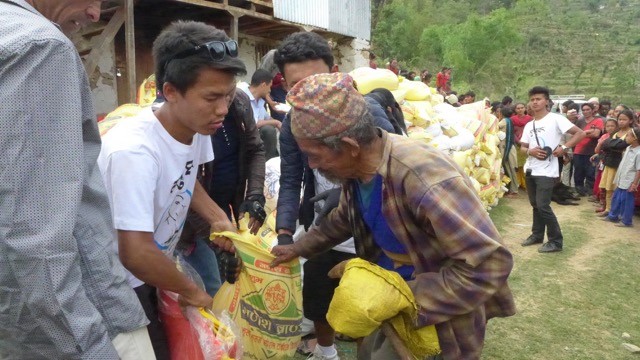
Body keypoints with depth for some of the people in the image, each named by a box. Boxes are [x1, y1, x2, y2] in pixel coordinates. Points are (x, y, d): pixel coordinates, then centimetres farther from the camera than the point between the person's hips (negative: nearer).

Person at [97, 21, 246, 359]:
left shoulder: (197, 126, -11)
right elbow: (135, 254, -34)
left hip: (150, 274, 7)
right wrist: (191, 292, -17)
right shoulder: (134, 150, -34)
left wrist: (217, 217, -7)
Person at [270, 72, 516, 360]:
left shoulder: (423, 178, -37)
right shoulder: (354, 169, -10)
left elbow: (488, 263, -35)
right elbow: (344, 219, 14)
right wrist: (299, 248, 9)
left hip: (437, 312, -7)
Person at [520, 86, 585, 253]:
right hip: (530, 170, 7)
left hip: (546, 172, -7)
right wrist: (530, 151, -9)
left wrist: (563, 148, -19)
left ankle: (556, 241, 2)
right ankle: (537, 234, 29)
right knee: (535, 205, 15)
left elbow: (580, 133, -10)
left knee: (543, 206, -9)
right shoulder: (528, 125, 11)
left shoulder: (555, 119, -8)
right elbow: (522, 147, 13)